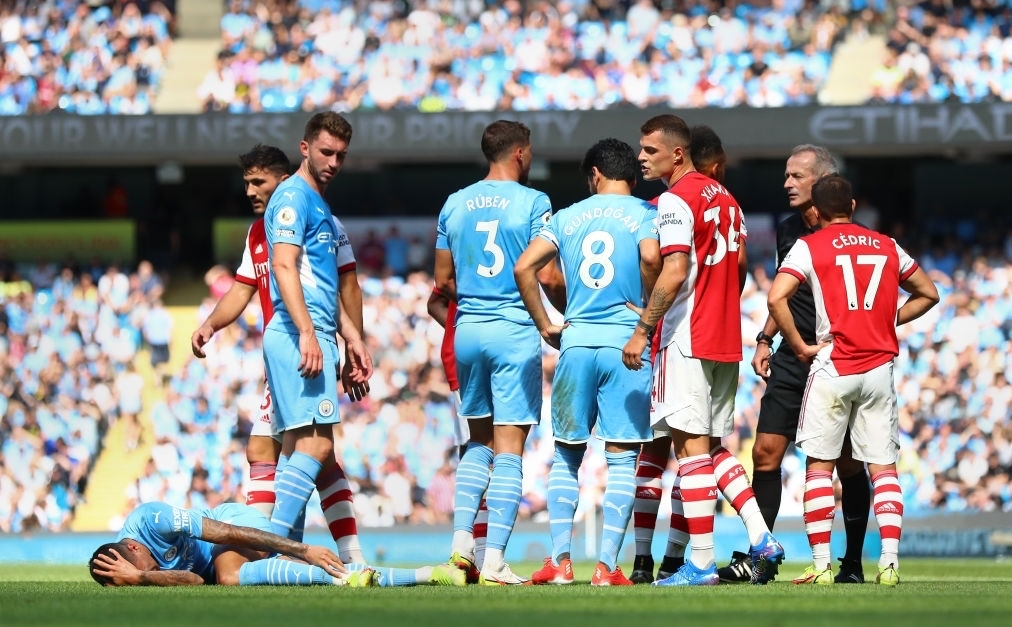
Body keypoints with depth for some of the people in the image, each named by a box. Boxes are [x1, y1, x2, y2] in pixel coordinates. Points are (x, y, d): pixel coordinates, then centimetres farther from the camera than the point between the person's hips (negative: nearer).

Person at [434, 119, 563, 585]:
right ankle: (495, 560, -8)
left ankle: (462, 539, 6)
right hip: (515, 333, -5)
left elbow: (443, 281, 13)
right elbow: (547, 275, -9)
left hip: (467, 331, 5)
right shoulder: (532, 203, -6)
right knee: (508, 449, -3)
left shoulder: (454, 205, 9)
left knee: (479, 441, 20)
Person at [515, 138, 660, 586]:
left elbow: (524, 267, 0)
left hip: (576, 342, 2)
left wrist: (544, 324, 8)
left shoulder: (568, 217, 11)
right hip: (625, 344, -2)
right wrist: (647, 309, -3)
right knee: (622, 457, 1)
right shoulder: (644, 213, 2)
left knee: (566, 454, 13)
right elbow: (650, 257, -19)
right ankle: (607, 566, -6)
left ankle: (560, 560, 5)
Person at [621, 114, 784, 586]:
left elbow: (675, 272, -20)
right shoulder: (725, 198, 16)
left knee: (692, 446, -7)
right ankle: (761, 540, 3)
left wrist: (642, 330, -18)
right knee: (712, 447, 15)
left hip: (686, 340, -9)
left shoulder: (674, 200, -11)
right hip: (726, 342, 9)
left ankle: (701, 564, -9)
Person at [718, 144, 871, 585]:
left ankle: (853, 562, 10)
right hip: (793, 355, 6)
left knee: (847, 463, 1)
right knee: (765, 452, -2)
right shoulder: (787, 231, 11)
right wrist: (765, 339, 15)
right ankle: (756, 556, 1)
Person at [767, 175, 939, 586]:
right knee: (883, 467, 5)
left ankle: (821, 564, -1)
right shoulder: (886, 247, 12)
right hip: (879, 369, 3)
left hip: (832, 368, -3)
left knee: (819, 466, 5)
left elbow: (776, 297, -14)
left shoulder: (809, 247, -1)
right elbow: (928, 294, 22)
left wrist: (800, 346, -5)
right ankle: (889, 563, -6)